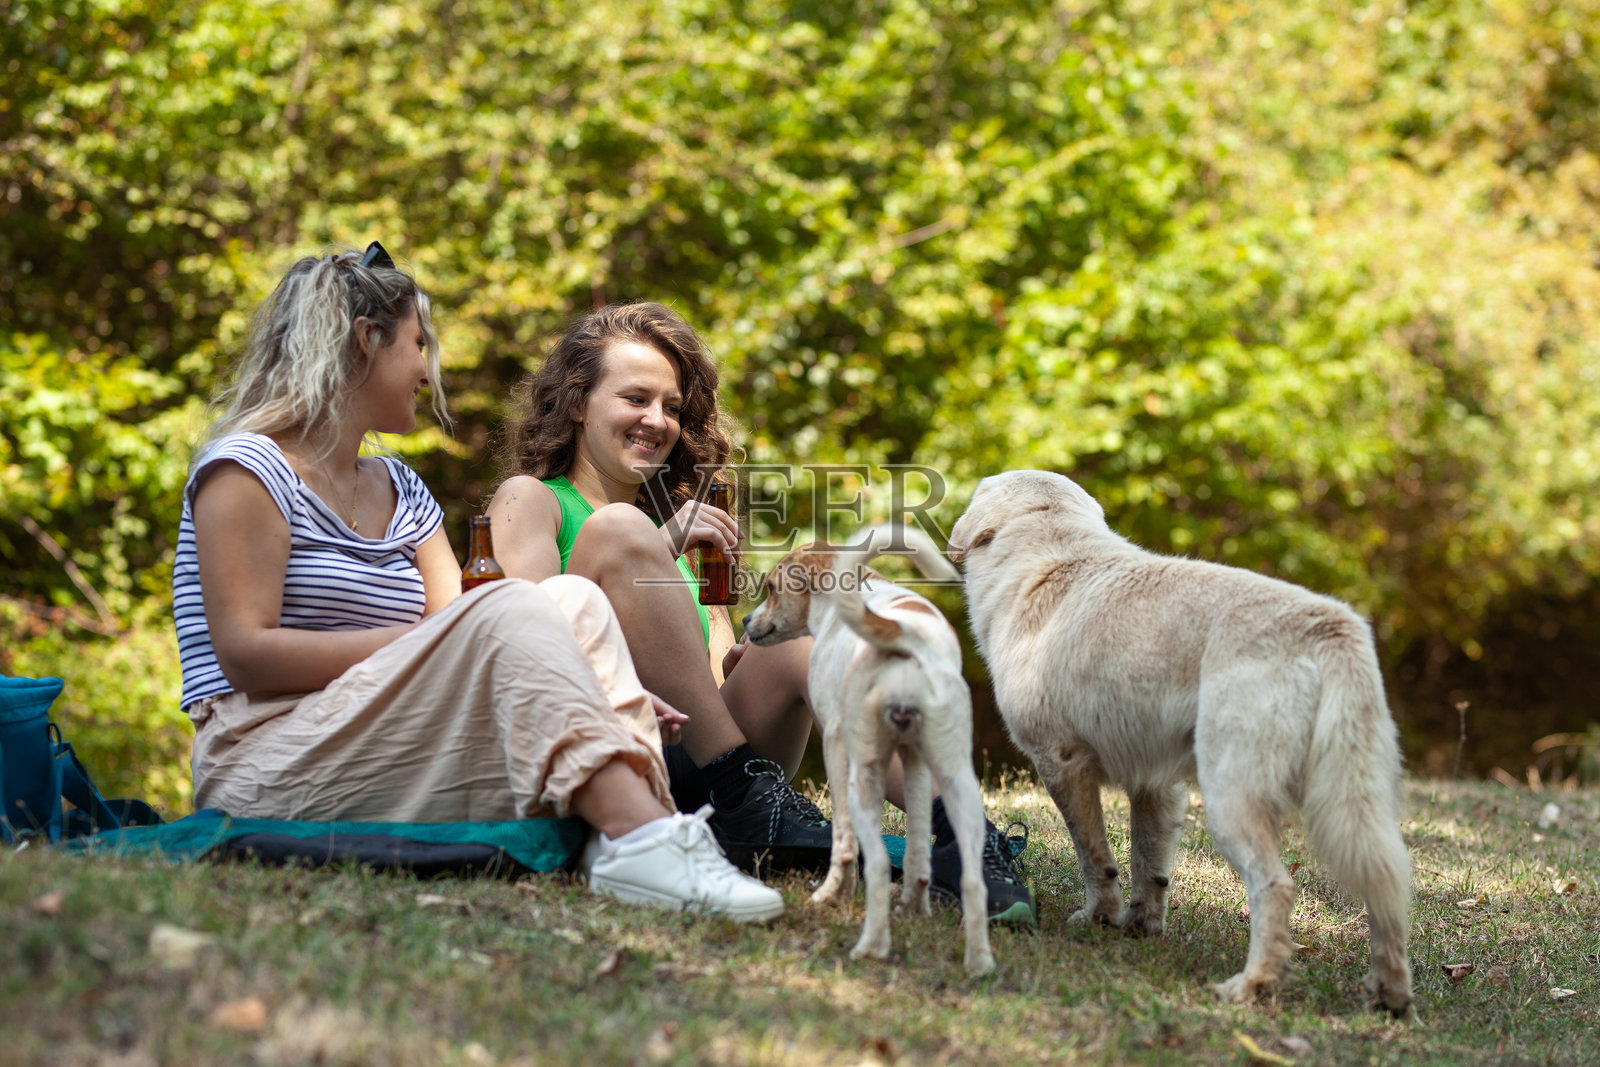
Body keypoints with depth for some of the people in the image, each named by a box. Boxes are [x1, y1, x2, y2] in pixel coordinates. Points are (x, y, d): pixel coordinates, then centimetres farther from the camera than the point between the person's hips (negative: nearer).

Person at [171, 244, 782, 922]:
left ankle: (644, 828, -36)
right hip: (268, 764, -7)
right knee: (510, 608, -26)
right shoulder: (248, 468, -1)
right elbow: (247, 655, -13)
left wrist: (607, 693, -8)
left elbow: (468, 633, 9)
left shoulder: (402, 493, 23)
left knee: (572, 600, -12)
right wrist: (422, 643, -17)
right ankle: (640, 842, -44)